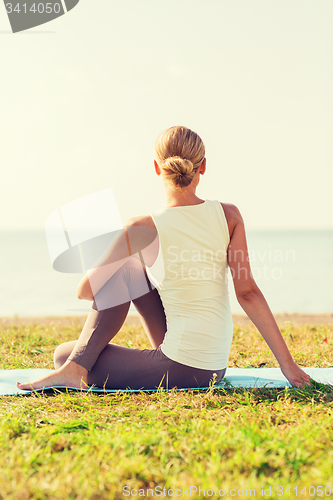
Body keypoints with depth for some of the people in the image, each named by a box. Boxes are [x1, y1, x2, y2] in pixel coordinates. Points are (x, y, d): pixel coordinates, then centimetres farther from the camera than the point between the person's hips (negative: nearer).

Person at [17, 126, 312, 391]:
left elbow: (85, 291, -6)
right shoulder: (229, 216, -7)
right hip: (216, 367, 5)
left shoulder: (141, 231, -16)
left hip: (180, 370, -5)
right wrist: (287, 363, -2)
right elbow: (248, 292, -8)